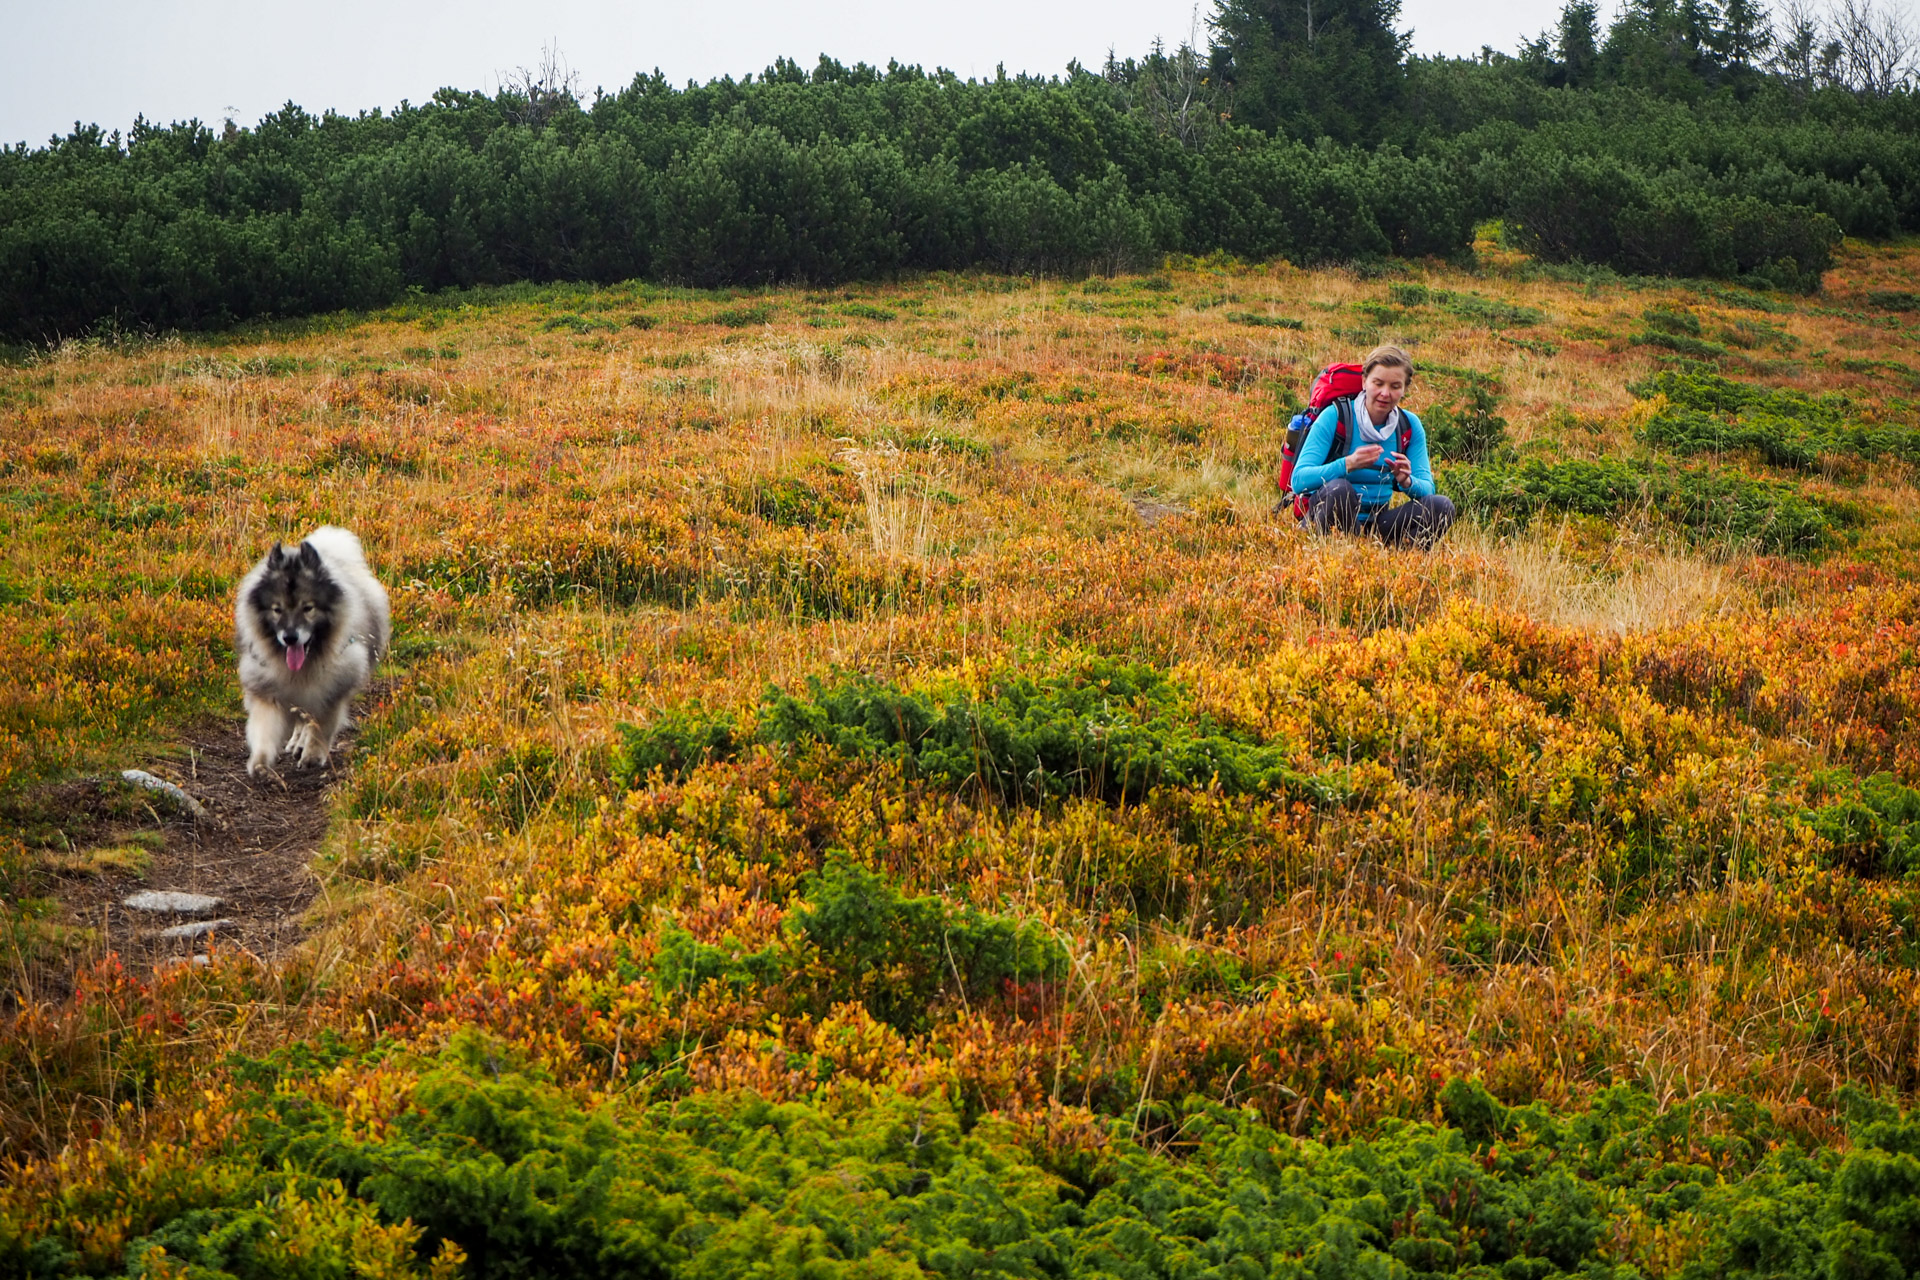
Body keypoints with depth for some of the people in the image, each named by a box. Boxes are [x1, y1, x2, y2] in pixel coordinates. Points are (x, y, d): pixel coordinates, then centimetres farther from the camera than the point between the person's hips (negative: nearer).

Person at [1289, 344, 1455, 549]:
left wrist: (1406, 481, -24)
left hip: (1376, 523, 4)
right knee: (1339, 488, -37)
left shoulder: (1410, 425, 4)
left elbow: (1427, 489, -1)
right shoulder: (1335, 416, -10)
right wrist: (1348, 464, -33)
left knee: (1441, 506, -18)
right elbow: (1299, 480, -18)